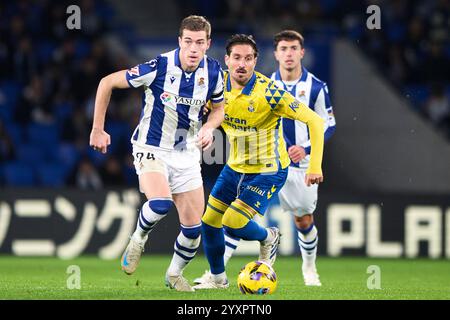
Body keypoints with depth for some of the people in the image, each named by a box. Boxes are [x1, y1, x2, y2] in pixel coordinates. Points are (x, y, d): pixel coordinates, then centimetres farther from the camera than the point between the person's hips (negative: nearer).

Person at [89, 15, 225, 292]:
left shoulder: (213, 71, -7)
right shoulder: (159, 67, -20)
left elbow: (219, 107, 13)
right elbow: (107, 83, -10)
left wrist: (209, 128, -10)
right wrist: (98, 130, -7)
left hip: (187, 153, 4)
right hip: (152, 149, -4)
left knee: (193, 227, 1)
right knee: (160, 204, -31)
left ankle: (175, 274, 29)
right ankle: (138, 240, 2)